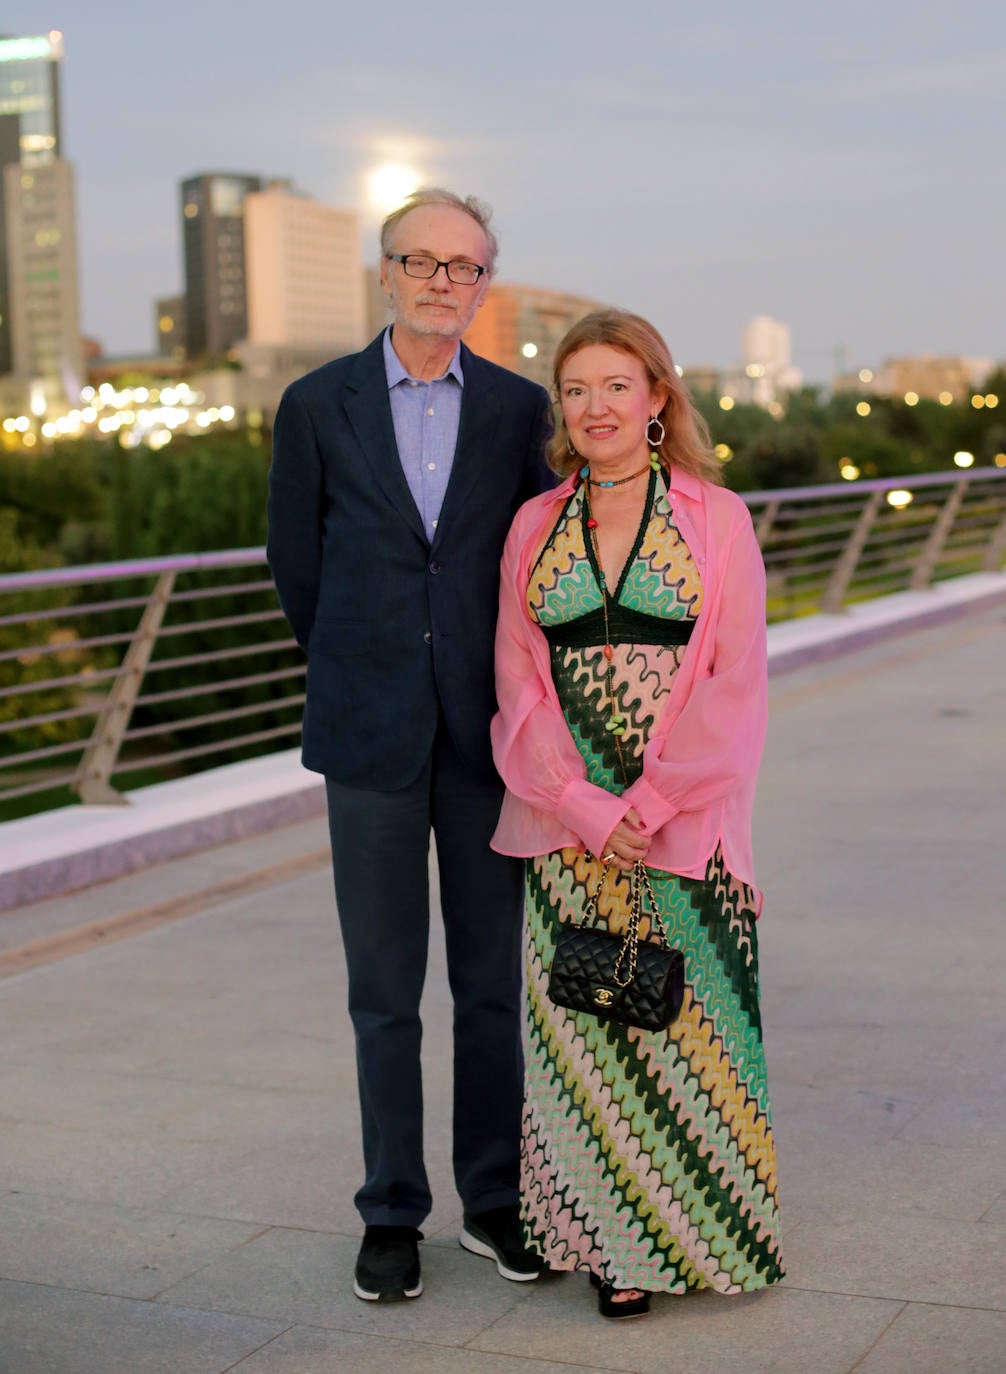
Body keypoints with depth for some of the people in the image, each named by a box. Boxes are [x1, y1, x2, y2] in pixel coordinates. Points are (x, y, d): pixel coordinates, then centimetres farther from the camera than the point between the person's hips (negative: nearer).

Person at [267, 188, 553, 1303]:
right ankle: (392, 1212, 19)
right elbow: (297, 561, 9)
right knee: (384, 990, 7)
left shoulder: (520, 408, 3)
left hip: (485, 732, 1)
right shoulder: (318, 405, 0)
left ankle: (493, 1199, 22)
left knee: (493, 980, 9)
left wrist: (494, 687, 10)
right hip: (370, 737, -1)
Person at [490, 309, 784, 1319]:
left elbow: (733, 682, -5)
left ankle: (700, 1234, 20)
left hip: (687, 813, -2)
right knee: (583, 1029, 4)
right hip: (568, 820, 2)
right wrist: (583, 805, -9)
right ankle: (612, 1244, 17)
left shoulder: (718, 519, 0)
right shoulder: (534, 526, 8)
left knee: (690, 1025, 2)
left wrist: (647, 805, -12)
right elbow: (519, 680, 4)